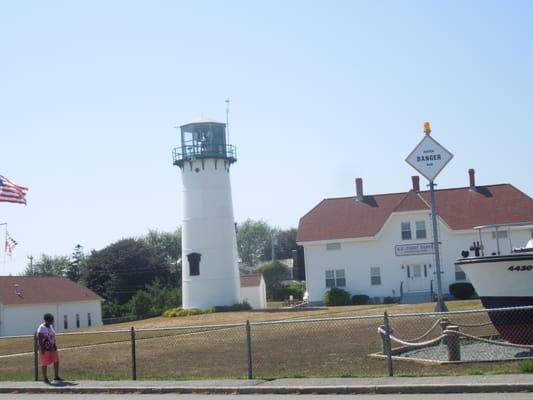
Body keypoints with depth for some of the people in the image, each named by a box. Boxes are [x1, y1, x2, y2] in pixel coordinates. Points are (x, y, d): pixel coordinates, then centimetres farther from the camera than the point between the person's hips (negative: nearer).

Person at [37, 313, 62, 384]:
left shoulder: (51, 326, 10)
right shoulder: (42, 328, -14)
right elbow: (40, 339, -17)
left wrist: (55, 346, 15)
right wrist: (42, 349, -21)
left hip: (52, 347, 8)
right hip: (45, 348, -8)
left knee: (56, 361, 5)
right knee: (45, 363, 1)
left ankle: (56, 377, 15)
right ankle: (45, 378, 10)